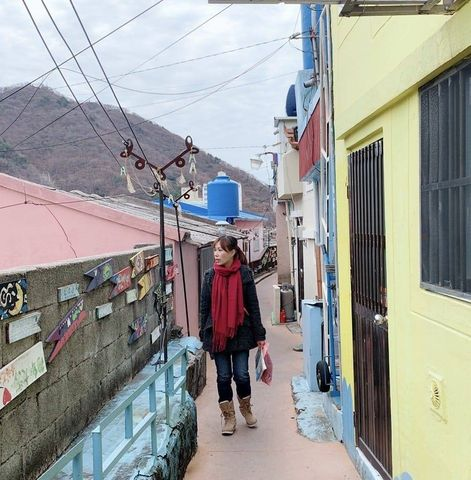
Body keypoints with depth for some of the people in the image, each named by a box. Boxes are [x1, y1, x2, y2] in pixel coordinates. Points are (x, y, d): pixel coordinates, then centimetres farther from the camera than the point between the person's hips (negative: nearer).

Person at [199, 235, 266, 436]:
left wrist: (259, 334, -1)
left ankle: (246, 408, 32)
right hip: (217, 333, 1)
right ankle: (228, 416, 25)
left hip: (240, 332, -1)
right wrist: (204, 334, 4)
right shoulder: (210, 275, 0)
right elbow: (204, 306, 5)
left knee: (242, 375, 3)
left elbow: (253, 305, -2)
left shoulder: (245, 274, -5)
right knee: (224, 376, 8)